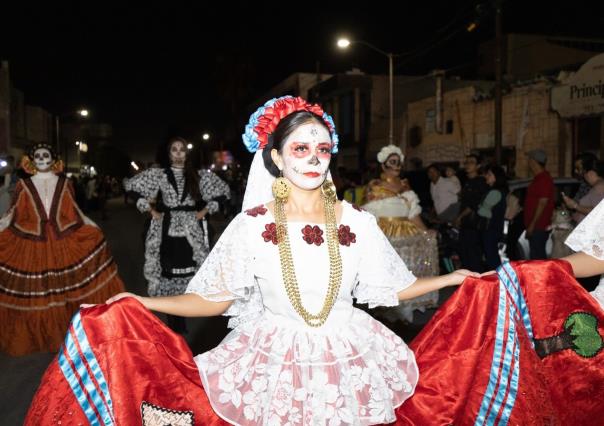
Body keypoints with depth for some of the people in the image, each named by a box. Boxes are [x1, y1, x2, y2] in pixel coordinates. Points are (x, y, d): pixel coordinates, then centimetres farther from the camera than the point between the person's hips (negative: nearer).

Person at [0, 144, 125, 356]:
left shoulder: (64, 183, 6)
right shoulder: (23, 185, 4)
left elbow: (74, 213, 8)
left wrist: (93, 228, 1)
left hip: (64, 245, 1)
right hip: (30, 248, 0)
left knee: (66, 290, 6)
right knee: (32, 296, 5)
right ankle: (36, 336, 22)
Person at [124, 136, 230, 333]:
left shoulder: (198, 175, 7)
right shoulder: (158, 174, 4)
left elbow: (223, 191, 11)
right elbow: (131, 186, 6)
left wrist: (205, 210, 3)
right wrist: (150, 210, 1)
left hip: (191, 231, 1)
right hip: (167, 230, -1)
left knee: (188, 270, 1)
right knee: (168, 271, -3)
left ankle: (181, 322, 14)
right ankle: (175, 325, 7)